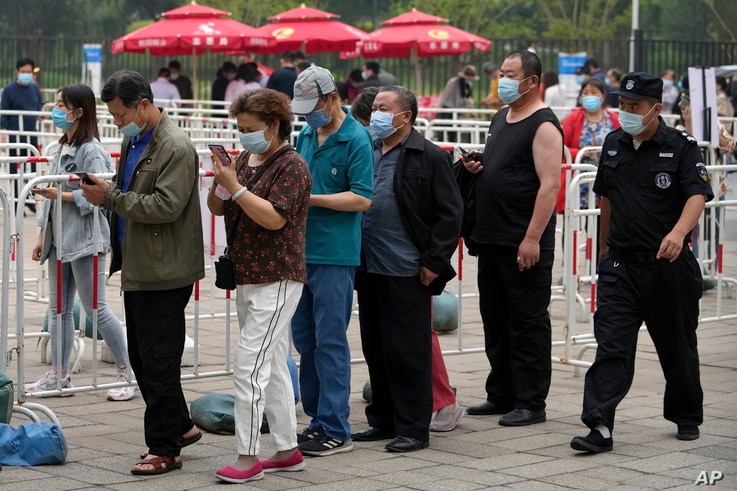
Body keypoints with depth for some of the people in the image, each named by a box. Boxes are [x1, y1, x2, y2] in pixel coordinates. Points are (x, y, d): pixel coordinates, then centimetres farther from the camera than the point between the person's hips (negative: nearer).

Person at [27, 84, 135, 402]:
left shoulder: (91, 150, -12)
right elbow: (51, 196, 16)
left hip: (85, 239, -9)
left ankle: (126, 373, 6)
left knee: (95, 308, -4)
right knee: (59, 309, 11)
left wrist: (60, 194, -22)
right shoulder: (62, 148, 14)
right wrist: (43, 236, 15)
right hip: (59, 239, 9)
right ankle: (59, 374, 18)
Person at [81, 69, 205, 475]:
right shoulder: (133, 141, 14)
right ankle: (180, 427, 30)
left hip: (163, 274, -10)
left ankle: (165, 449, 7)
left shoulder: (176, 147, -15)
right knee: (141, 358, 15)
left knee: (157, 363, -3)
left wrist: (110, 198, -21)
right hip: (138, 269, 10)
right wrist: (103, 191, 3)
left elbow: (166, 206, -23)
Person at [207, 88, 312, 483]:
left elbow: (274, 217, -21)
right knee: (272, 367, 13)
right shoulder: (245, 160, 12)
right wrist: (218, 181, -6)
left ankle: (247, 457, -9)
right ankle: (288, 451, 20)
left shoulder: (291, 165, -11)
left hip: (276, 280, -9)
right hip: (247, 279, 9)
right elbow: (217, 208, 13)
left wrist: (236, 187, -22)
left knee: (250, 366, -12)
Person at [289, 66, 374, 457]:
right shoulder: (306, 135, 13)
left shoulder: (356, 139, -10)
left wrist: (311, 198, -18)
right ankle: (318, 418, 21)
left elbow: (362, 198, -16)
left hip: (334, 254, -8)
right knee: (304, 338, 11)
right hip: (301, 250, 8)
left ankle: (335, 429, 0)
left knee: (330, 341, -5)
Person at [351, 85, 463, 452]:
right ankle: (383, 421, 23)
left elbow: (450, 214, -7)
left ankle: (412, 428, 6)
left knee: (408, 352, -2)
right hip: (370, 270, 7)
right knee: (375, 350, 12)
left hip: (407, 272, -7)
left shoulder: (430, 157, -5)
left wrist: (434, 261, -11)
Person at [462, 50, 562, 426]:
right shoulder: (500, 119, 16)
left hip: (524, 243, -9)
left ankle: (530, 402, 3)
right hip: (491, 239, 9)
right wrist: (475, 167, 5)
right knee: (496, 320, 15)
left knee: (527, 323, -2)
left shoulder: (543, 125, -12)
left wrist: (532, 238, -24)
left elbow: (549, 184, -19)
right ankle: (501, 395, 25)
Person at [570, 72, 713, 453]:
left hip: (669, 265, -3)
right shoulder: (614, 144, 8)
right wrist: (605, 246, 23)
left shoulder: (682, 147, -7)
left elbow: (697, 195, -19)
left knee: (678, 347, 12)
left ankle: (687, 416, 32)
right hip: (620, 264, 3)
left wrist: (678, 232, -38)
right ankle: (599, 426, -14)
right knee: (611, 346, -8)